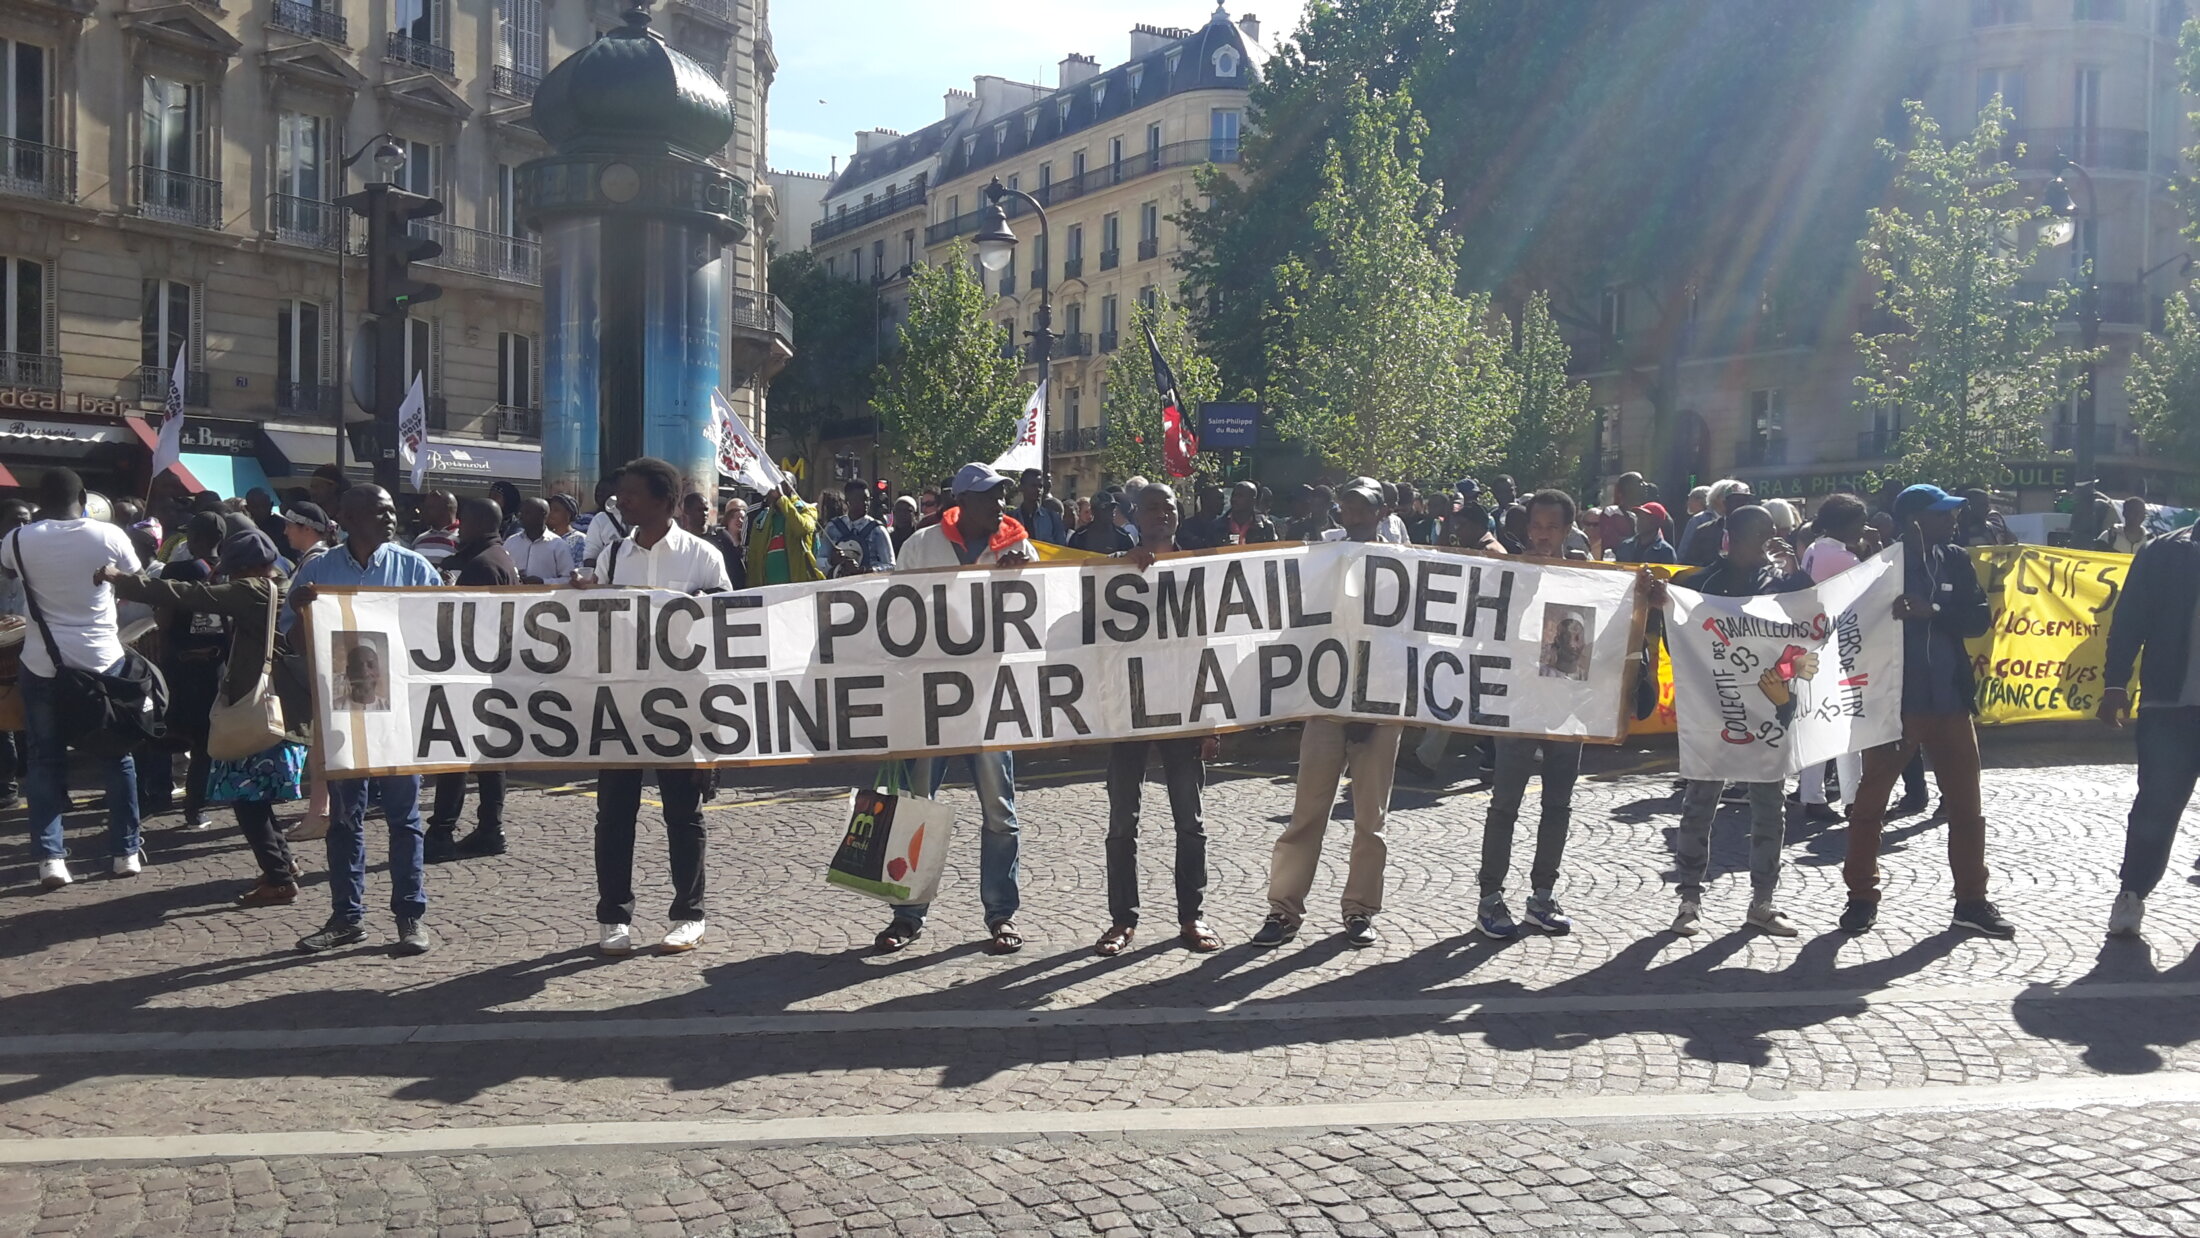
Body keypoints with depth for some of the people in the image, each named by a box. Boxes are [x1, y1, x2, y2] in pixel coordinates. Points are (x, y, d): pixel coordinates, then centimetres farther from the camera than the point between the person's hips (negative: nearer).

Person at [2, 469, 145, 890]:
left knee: (45, 761, 7)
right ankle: (126, 851, 14)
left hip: (43, 663, 0)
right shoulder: (109, 536, -8)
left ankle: (51, 857, 0)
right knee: (116, 756, 11)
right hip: (103, 659, 0)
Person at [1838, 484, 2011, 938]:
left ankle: (1972, 900, 19)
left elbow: (1980, 618, -4)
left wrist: (1932, 612, -19)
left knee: (1966, 805, 8)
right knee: (1869, 802, 4)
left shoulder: (1955, 561, 6)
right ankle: (1862, 896, 17)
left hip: (1949, 701, 4)